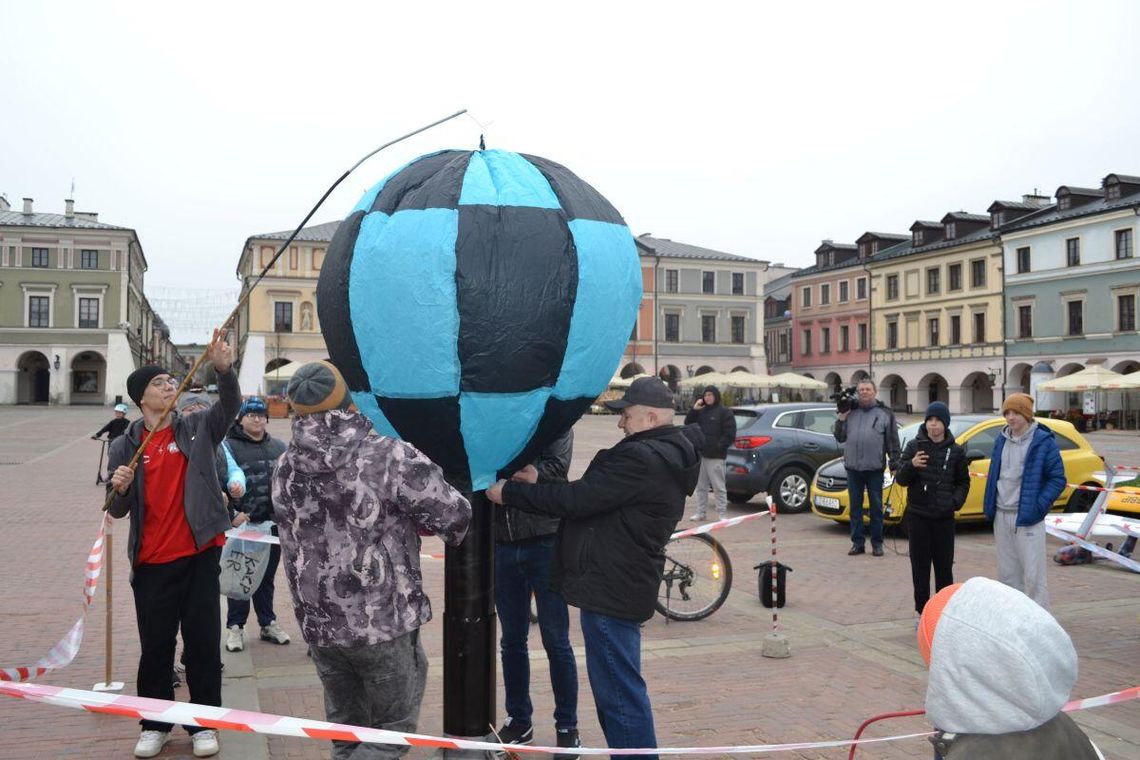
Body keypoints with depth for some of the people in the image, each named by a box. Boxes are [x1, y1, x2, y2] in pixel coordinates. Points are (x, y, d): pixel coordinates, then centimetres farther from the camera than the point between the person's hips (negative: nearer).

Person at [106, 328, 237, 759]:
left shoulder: (198, 429, 3)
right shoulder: (125, 446, 4)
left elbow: (230, 405, -15)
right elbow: (117, 510, 5)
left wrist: (223, 368, -33)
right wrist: (120, 488, -18)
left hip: (199, 555, 0)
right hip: (151, 562, 1)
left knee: (203, 643, 5)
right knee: (155, 646, 10)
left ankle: (204, 724, 19)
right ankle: (155, 726, 26)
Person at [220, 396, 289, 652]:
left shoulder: (279, 447, 10)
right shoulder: (228, 446, -6)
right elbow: (217, 485, -12)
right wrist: (230, 516, -15)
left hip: (272, 524, 4)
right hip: (241, 525, -4)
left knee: (267, 577, 14)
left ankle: (268, 623, 25)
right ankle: (235, 627, 16)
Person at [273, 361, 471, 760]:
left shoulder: (286, 466, -1)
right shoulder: (389, 456, -18)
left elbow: (291, 541, 11)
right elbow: (455, 516, -13)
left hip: (318, 623, 6)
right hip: (384, 622, -5)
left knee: (345, 728, 21)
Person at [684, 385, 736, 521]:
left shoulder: (725, 413, -2)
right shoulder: (701, 412, 17)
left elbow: (730, 435, -7)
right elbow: (688, 423, 14)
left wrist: (719, 446, -14)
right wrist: (694, 410, 2)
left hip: (715, 457, -7)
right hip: (700, 455, 7)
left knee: (718, 487, -5)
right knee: (701, 486, 11)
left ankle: (722, 513, -1)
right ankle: (700, 512, 19)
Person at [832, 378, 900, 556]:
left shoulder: (885, 413, 3)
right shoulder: (850, 412, 10)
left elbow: (893, 441, 1)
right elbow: (840, 438, 11)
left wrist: (894, 465, -4)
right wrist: (841, 418, -1)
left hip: (875, 468, -3)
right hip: (853, 468, 3)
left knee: (876, 507, 5)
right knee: (855, 507, 7)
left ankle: (877, 543, 13)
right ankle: (858, 543, 14)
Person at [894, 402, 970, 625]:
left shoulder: (955, 451, 2)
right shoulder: (914, 446, 0)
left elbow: (963, 482, 12)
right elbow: (900, 479, -3)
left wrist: (956, 501, -8)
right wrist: (911, 465, -23)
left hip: (943, 517, 0)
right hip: (917, 515, 0)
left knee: (944, 565, 5)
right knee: (920, 565, 4)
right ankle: (921, 610, 14)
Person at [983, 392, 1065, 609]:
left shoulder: (1044, 441, -7)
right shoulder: (1001, 441, 11)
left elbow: (1058, 479, -7)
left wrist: (1039, 506, -15)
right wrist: (989, 507, 10)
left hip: (1027, 519, -6)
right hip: (1002, 517, 6)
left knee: (1033, 576, -4)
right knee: (1007, 575, 13)